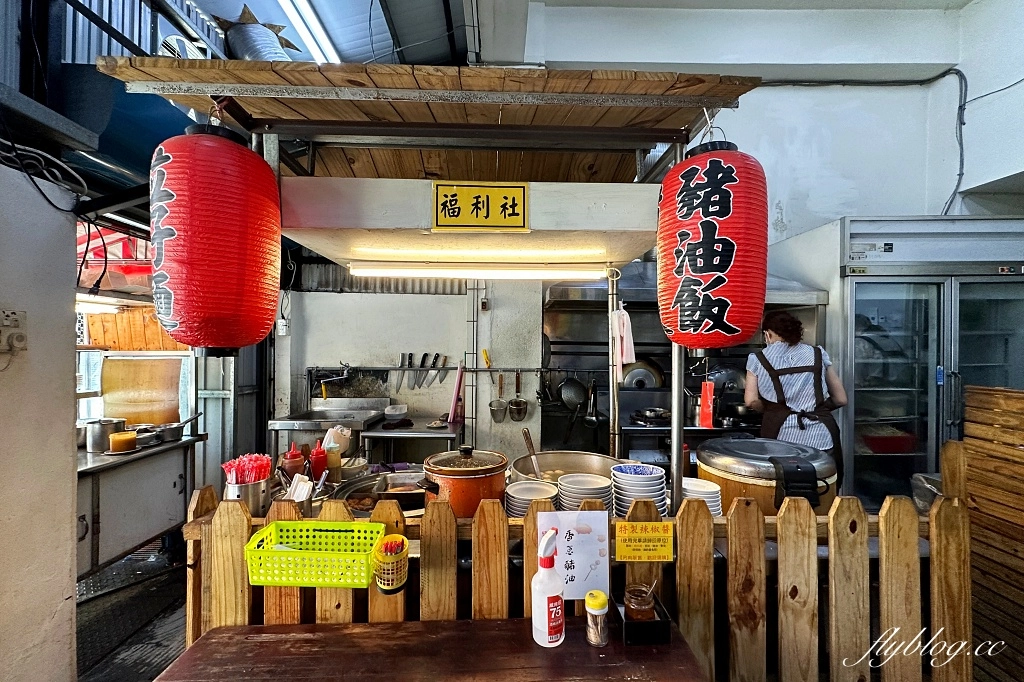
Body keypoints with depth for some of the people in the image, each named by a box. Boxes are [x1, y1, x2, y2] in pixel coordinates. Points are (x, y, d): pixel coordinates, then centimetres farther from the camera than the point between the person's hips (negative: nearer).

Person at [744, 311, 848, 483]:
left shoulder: (758, 359, 5)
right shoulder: (819, 354, 12)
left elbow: (751, 401, -4)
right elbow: (840, 399, 13)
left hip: (782, 438, -2)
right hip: (822, 437, 3)